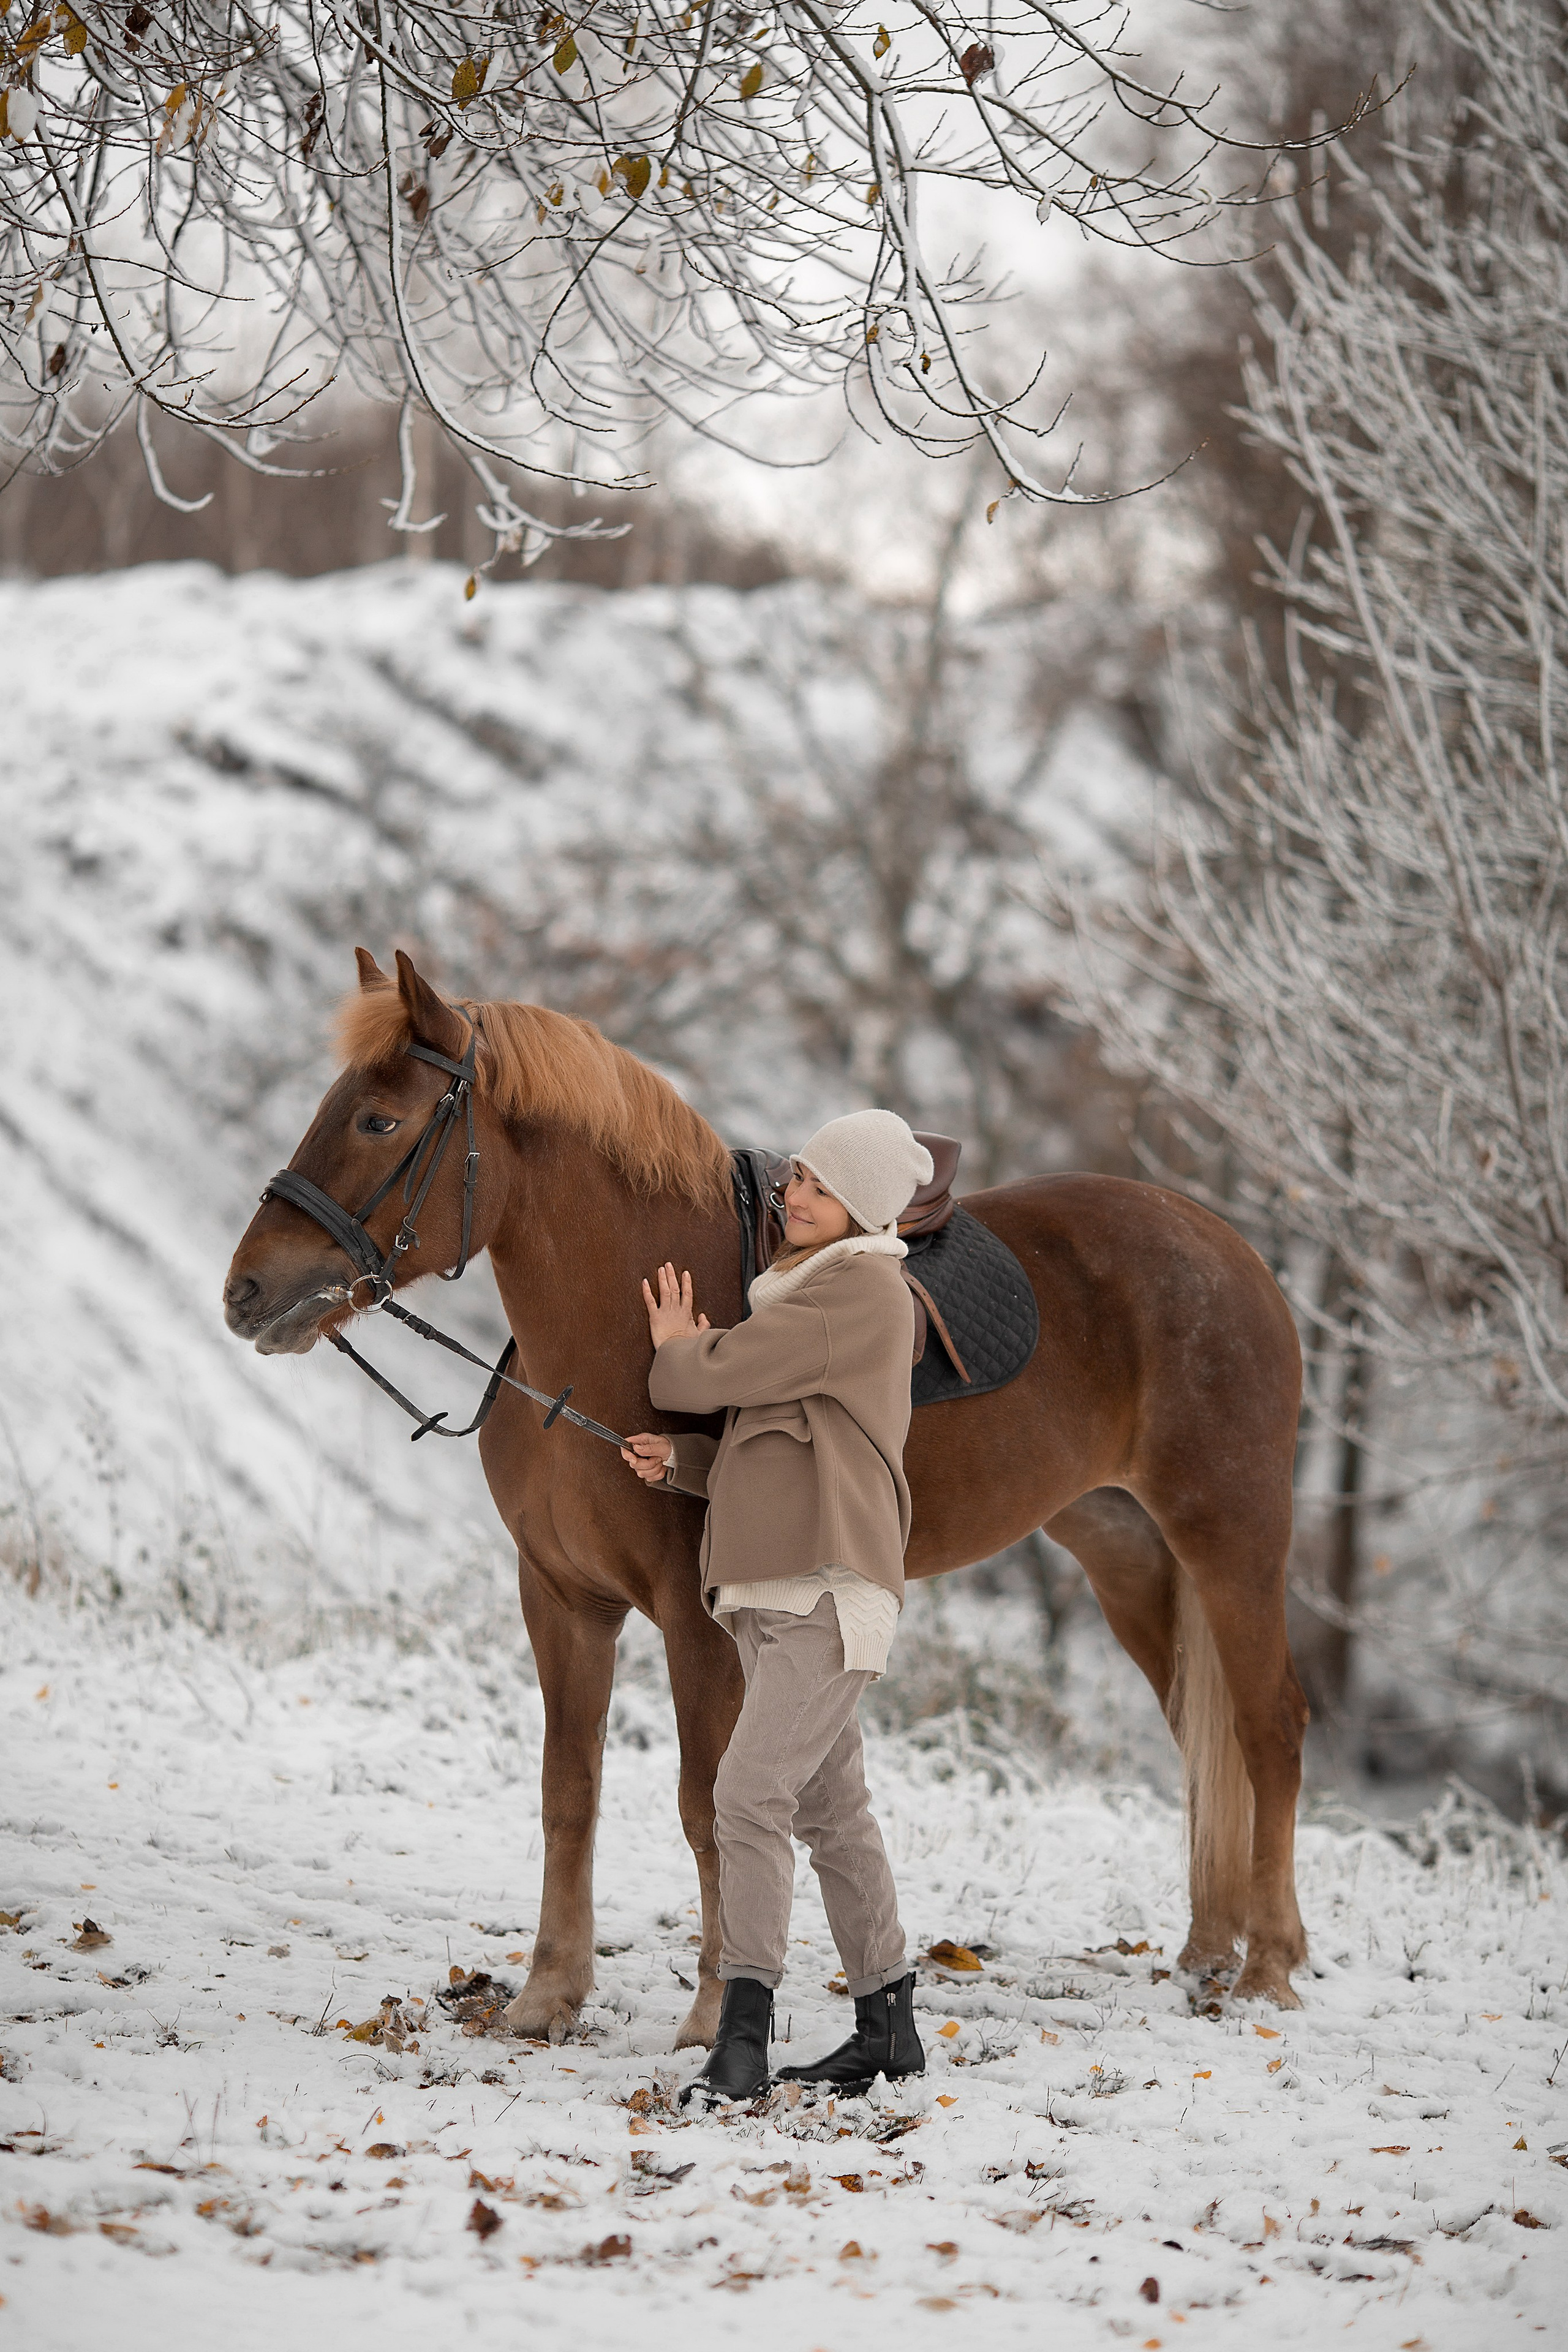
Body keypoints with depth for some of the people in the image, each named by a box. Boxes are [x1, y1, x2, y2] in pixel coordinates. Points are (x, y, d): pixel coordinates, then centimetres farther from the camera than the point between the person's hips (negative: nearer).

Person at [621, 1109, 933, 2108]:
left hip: (831, 1587, -10)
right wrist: (678, 1461, 6)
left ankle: (744, 2034, -21)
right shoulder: (806, 1291, 21)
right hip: (772, 1593, 10)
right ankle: (888, 2025, 21)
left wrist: (680, 1349, 9)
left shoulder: (863, 1288, -10)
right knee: (830, 1808, 13)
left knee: (752, 1794, -18)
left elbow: (720, 1373, -14)